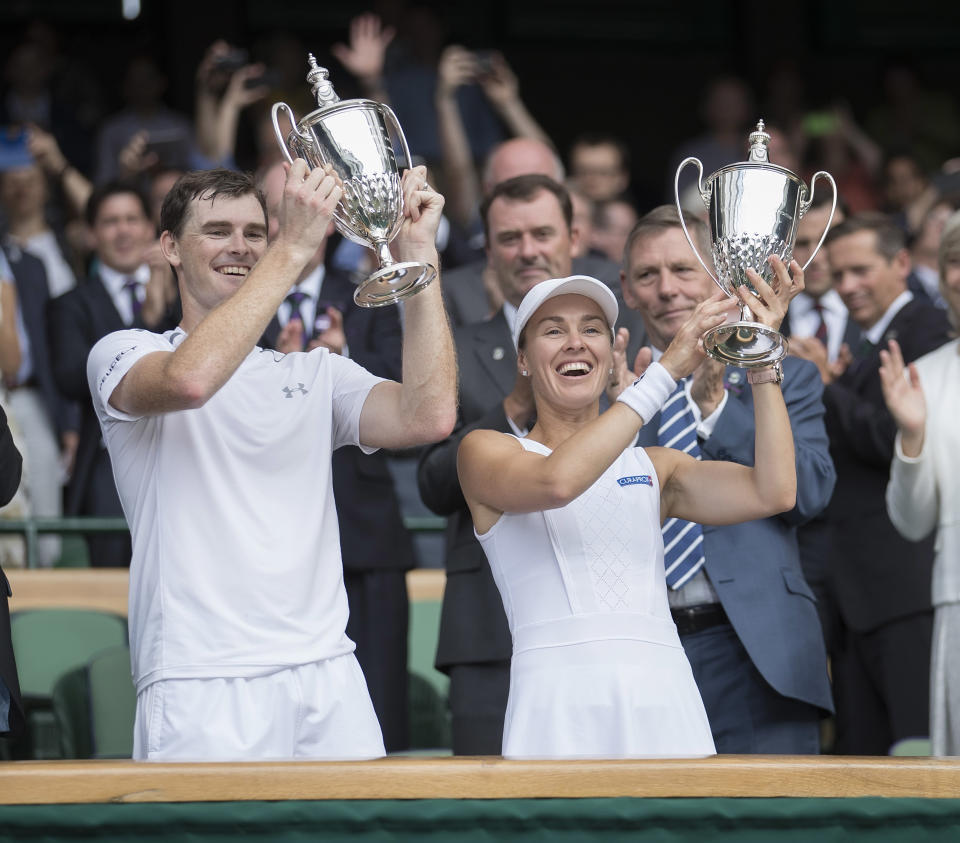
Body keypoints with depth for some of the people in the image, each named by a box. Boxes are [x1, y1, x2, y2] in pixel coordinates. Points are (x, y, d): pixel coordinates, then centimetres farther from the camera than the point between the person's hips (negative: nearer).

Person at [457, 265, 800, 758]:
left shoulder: (653, 468, 19)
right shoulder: (485, 451, 10)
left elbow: (773, 493, 5)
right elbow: (556, 482, -13)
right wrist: (668, 368, -11)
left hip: (663, 697, 3)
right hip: (560, 700, -3)